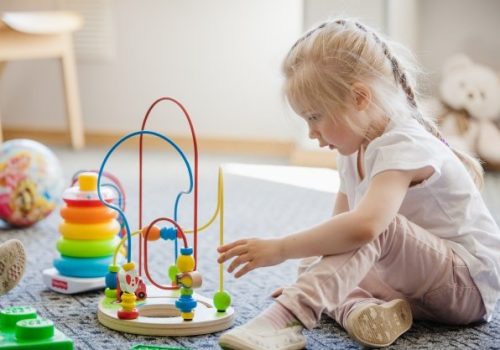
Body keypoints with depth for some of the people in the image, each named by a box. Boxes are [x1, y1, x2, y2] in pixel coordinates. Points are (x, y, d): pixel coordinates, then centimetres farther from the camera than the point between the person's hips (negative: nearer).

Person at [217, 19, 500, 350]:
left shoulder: (402, 148, -24)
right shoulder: (355, 152, 6)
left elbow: (363, 226, -42)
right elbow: (338, 226, 11)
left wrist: (280, 248, -39)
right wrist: (310, 284, -1)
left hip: (470, 284, -9)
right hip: (418, 286, 9)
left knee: (378, 228, -34)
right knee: (316, 269, -3)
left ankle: (287, 317, -47)